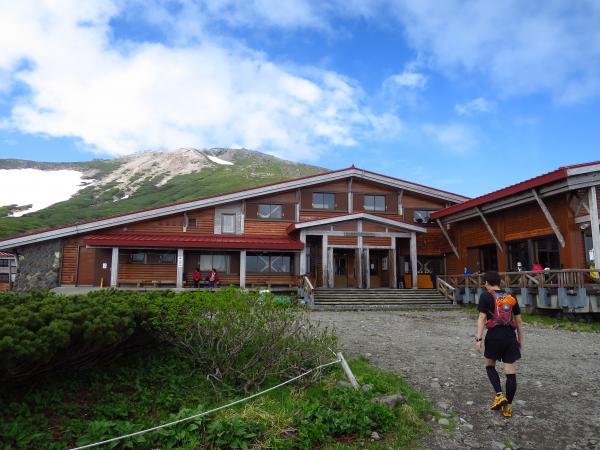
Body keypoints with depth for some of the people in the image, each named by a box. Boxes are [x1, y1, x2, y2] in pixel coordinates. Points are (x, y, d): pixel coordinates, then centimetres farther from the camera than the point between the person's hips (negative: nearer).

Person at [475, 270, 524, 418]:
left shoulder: (485, 296, -2)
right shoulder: (511, 298, 12)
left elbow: (482, 318, -9)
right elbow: (519, 321, 14)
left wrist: (478, 339, -9)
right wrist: (520, 340, 22)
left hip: (494, 335, -4)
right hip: (510, 336, 4)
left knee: (489, 365, 18)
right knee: (511, 372, 7)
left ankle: (499, 395, 4)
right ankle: (508, 407, 12)